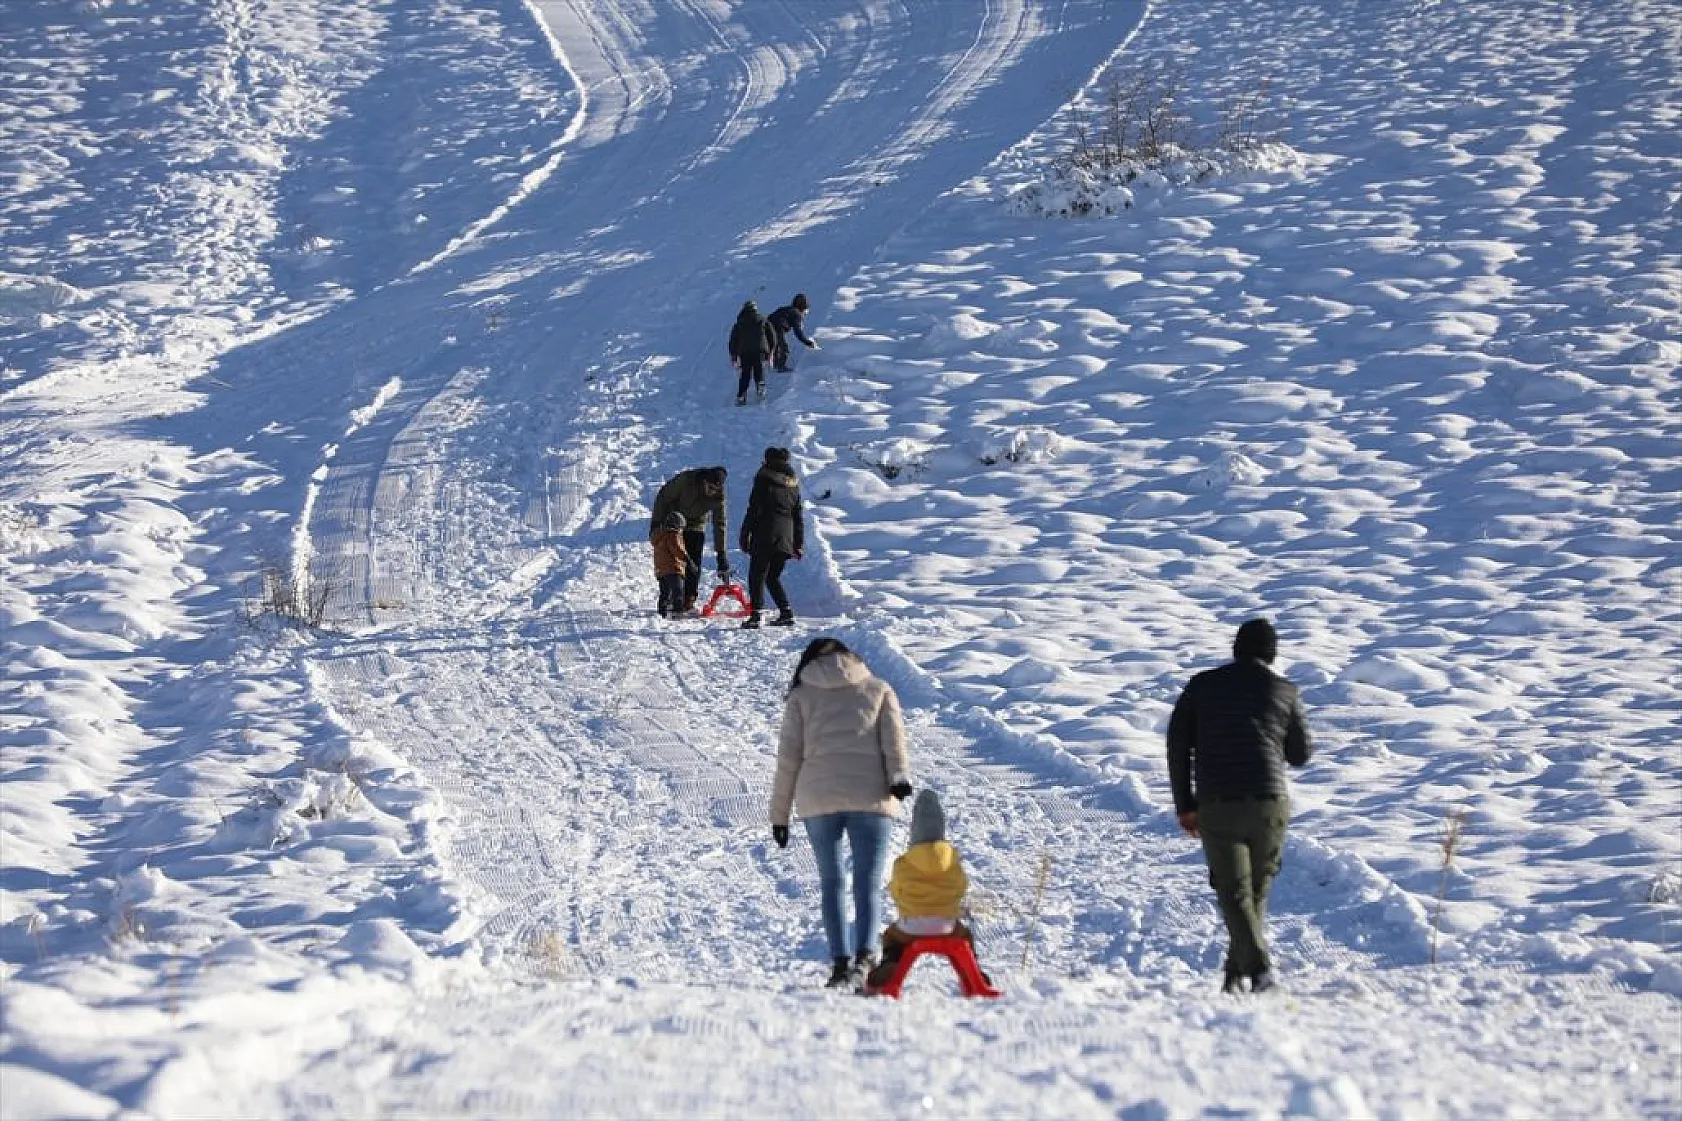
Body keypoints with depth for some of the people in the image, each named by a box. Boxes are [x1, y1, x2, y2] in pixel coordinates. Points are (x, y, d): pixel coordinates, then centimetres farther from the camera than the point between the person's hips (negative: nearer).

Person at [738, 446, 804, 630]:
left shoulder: (764, 478, -6)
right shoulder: (793, 482, 12)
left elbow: (753, 509, -8)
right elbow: (799, 514, 15)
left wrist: (744, 535, -4)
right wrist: (799, 543, 19)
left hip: (764, 534, -6)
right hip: (785, 537, 6)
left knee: (757, 575, -2)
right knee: (773, 576, 18)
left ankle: (755, 615, -14)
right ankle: (786, 613, 8)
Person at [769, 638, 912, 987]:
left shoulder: (801, 696, 16)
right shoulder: (879, 690, 18)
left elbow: (788, 756, 11)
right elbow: (894, 737, 1)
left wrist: (779, 814, 14)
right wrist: (899, 777, -11)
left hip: (819, 799, 0)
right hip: (870, 796, 0)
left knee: (830, 883, 11)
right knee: (867, 883, -3)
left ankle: (840, 962, 0)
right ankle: (865, 954, -25)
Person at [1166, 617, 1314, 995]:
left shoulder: (1202, 685, 7)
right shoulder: (1285, 691, 6)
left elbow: (1178, 744, 4)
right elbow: (1301, 754, 13)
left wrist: (1184, 805, 9)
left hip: (1215, 807, -1)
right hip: (1269, 804, 1)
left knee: (1234, 893, -3)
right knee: (1257, 890, 16)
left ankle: (1258, 966, -22)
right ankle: (1235, 971, 16)